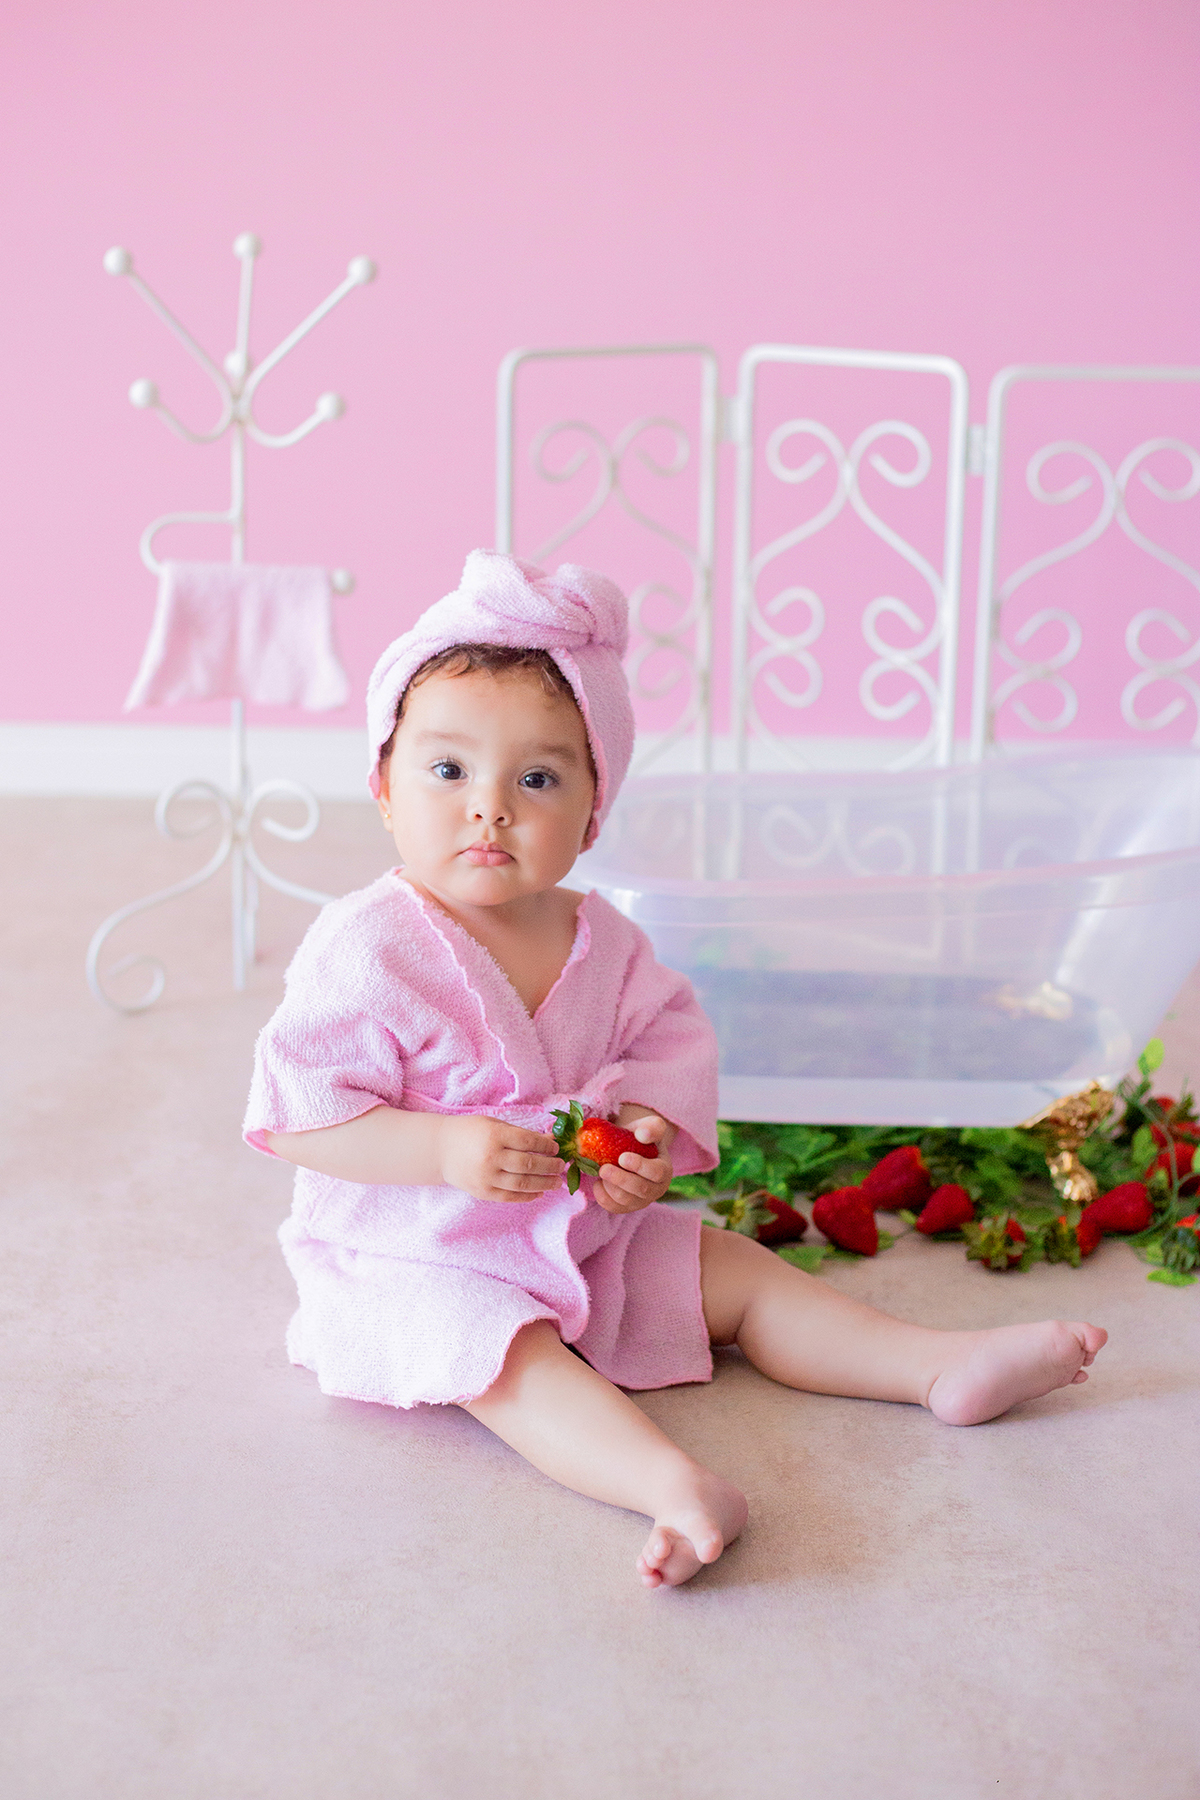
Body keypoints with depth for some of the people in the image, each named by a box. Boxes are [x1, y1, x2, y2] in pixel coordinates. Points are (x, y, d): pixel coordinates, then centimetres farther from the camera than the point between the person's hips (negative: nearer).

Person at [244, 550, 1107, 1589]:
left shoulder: (599, 941, -1)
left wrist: (648, 1132, -13)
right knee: (511, 1359, -32)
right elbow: (298, 1116, -21)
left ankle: (945, 1366, 6)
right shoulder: (367, 949, -20)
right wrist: (446, 1149, -32)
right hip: (416, 1263, -6)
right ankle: (679, 1490, -52)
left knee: (733, 1269, 3)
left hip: (581, 1235, 6)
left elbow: (668, 1038, 9)